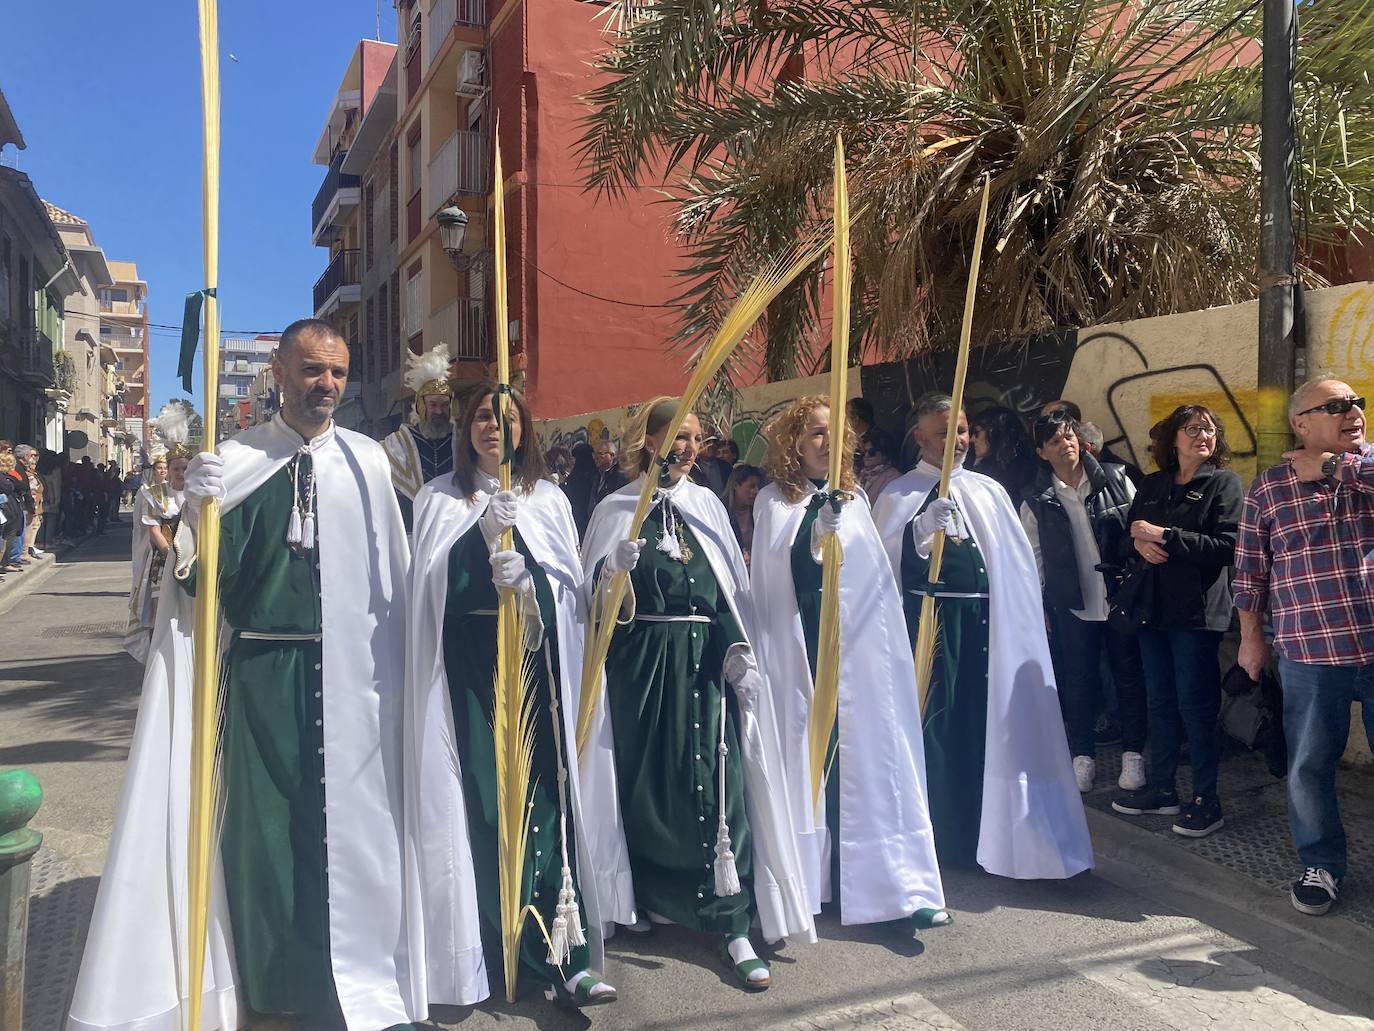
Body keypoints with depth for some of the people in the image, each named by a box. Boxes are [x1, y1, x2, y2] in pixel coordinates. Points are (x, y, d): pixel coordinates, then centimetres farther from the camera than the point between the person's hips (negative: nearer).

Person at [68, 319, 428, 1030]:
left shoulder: (367, 461, 3)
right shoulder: (237, 460, 1)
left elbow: (393, 575, 5)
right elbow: (203, 583, -4)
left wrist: (393, 670, 3)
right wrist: (199, 510, -22)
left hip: (350, 672, 0)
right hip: (262, 670, 0)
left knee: (349, 819, 7)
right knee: (261, 818, 8)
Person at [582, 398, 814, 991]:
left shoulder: (707, 505, 8)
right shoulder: (616, 510, 1)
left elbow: (731, 588, 10)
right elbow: (599, 602, 0)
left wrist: (739, 650, -1)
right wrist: (615, 572, -21)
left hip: (704, 661, 2)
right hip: (641, 663, -1)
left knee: (716, 784, -3)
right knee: (643, 782, 8)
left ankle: (734, 925, 3)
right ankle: (647, 897, 30)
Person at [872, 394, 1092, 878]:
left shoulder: (988, 490, 11)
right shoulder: (900, 495, 0)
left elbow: (1017, 561, 13)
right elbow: (885, 559, -12)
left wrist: (1028, 617, 9)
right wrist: (924, 526, -27)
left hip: (984, 619, 4)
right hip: (929, 619, -3)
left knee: (984, 721, 9)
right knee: (936, 725, 1)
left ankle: (983, 832, 23)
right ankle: (941, 835, 15)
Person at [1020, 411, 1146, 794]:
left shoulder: (1115, 480, -1)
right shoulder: (1037, 501, 0)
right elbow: (1034, 558, 5)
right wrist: (1039, 607, 3)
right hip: (1072, 606, 0)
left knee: (1129, 675, 8)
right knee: (1078, 682, 7)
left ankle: (1132, 753, 22)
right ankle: (1083, 755, 21)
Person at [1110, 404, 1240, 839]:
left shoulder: (1224, 483, -3)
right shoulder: (1152, 486, 14)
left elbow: (1226, 547, -13)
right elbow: (1129, 535, 17)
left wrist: (1163, 536, -17)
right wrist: (1140, 542, -6)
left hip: (1197, 610, -5)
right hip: (1152, 606, 6)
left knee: (1195, 704, -2)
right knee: (1160, 701, 12)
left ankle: (1206, 799, 10)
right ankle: (1162, 789, 23)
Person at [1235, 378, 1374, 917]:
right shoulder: (1268, 488, 3)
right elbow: (1250, 571, 6)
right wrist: (1251, 639, 6)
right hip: (1311, 655, 0)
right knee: (1309, 768, 9)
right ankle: (1321, 865, 28)